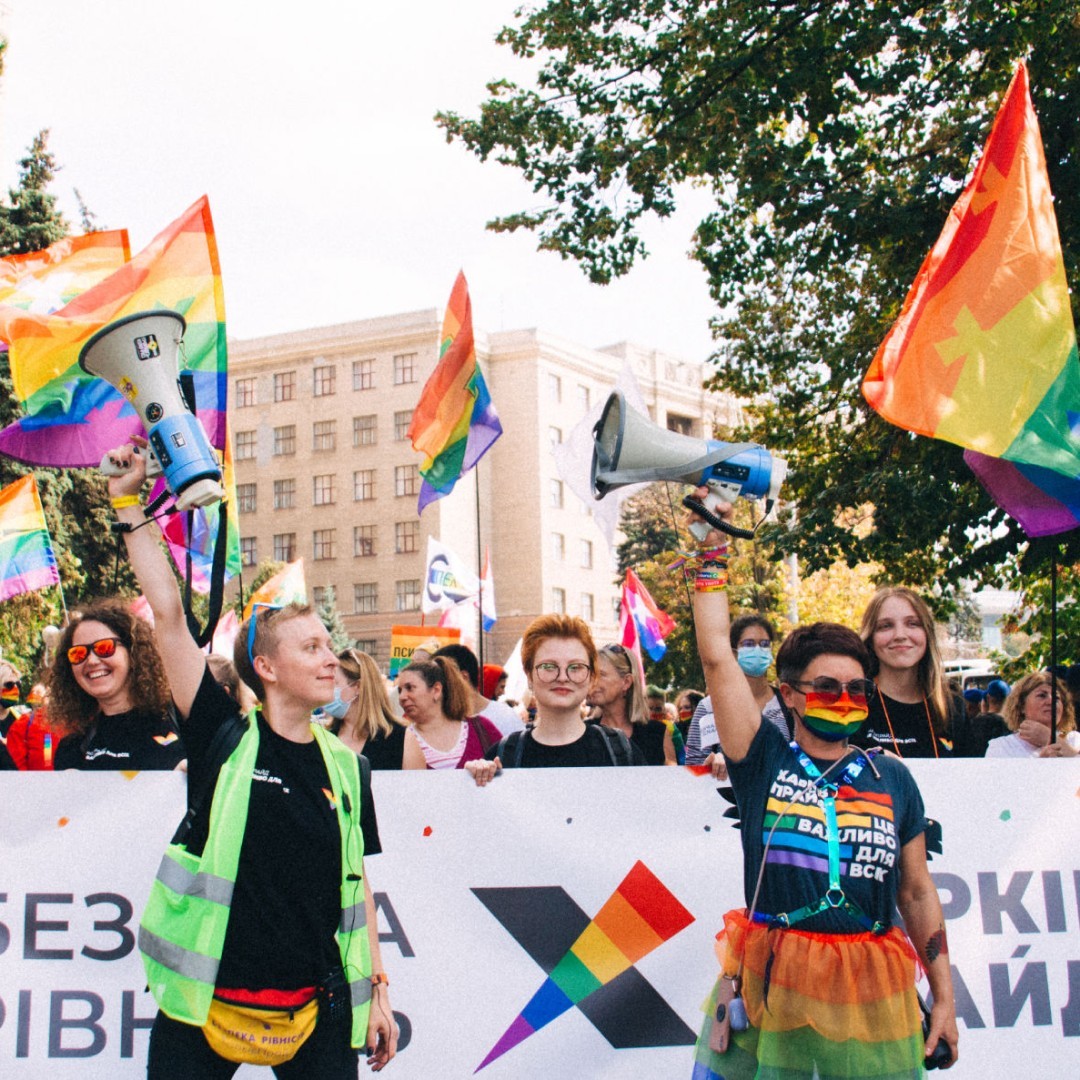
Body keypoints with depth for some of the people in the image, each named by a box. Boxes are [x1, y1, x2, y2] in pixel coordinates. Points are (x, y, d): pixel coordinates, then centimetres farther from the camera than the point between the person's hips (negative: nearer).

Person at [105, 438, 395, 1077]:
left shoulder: (345, 766, 4)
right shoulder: (225, 741, -5)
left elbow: (357, 881, 11)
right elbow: (169, 615, -9)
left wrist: (377, 989, 11)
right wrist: (128, 501, -10)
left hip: (317, 1004, 3)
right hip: (204, 1000, -2)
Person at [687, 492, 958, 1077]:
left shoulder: (892, 778, 7)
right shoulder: (765, 759, 1)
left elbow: (918, 893, 11)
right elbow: (717, 658, -6)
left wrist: (944, 998, 9)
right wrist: (712, 552, -5)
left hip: (870, 997, 2)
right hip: (768, 985, -2)